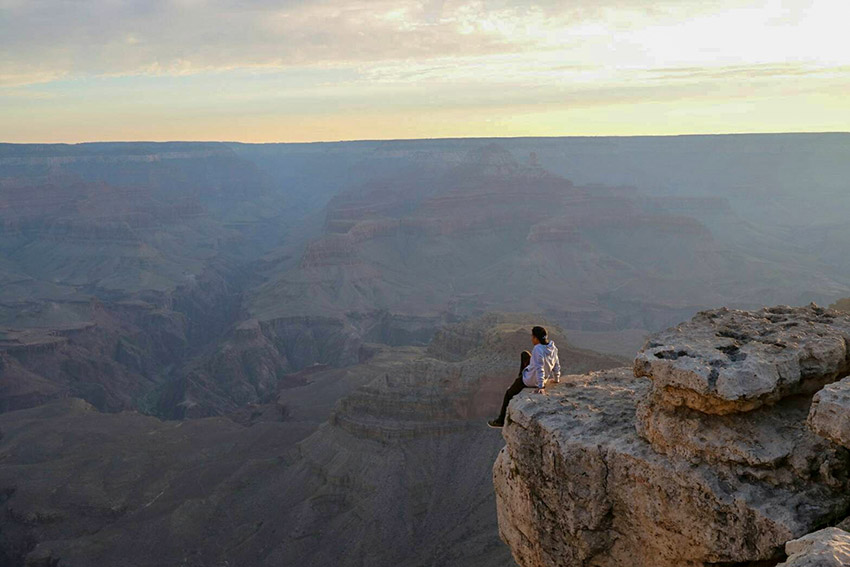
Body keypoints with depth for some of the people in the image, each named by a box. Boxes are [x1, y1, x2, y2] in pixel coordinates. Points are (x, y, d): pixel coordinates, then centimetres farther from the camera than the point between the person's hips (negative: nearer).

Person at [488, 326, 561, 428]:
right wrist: (557, 379, 14)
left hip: (531, 380, -7)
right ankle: (521, 374, 40)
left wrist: (541, 387, -35)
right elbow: (556, 365, -1)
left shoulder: (538, 349, -35)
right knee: (524, 354, 24)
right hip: (544, 377, 8)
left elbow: (540, 369, -38)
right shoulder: (552, 347, -11)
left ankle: (501, 420, 31)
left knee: (509, 394, 16)